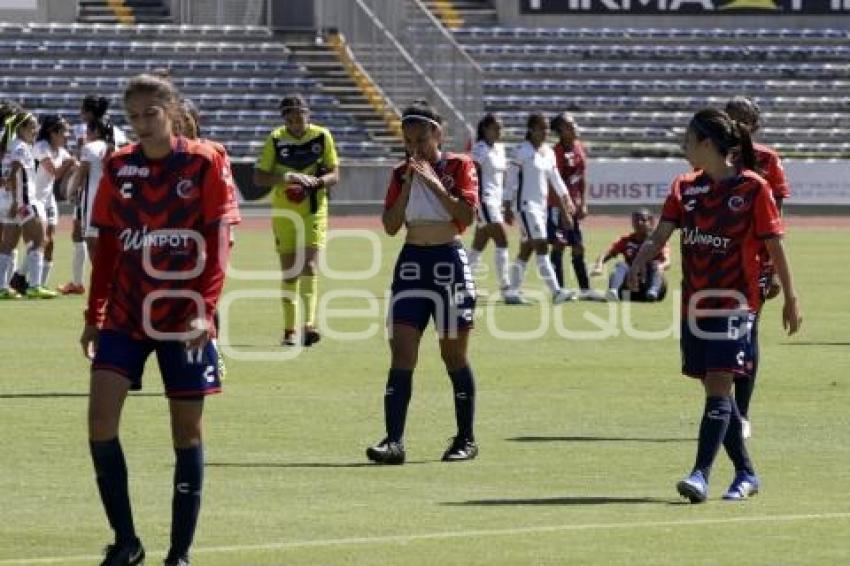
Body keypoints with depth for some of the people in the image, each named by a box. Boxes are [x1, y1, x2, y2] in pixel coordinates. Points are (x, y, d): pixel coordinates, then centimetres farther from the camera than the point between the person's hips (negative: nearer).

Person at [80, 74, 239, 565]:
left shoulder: (204, 163, -5)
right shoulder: (118, 167, 5)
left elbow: (219, 244, -8)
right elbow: (106, 246, 11)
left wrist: (204, 309, -18)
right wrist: (94, 316, 10)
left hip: (185, 319, -3)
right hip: (125, 315, 3)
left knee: (187, 428, 2)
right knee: (101, 417, -10)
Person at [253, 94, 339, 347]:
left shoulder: (322, 136, -3)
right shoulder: (276, 139, -3)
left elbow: (334, 175, 1)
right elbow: (258, 177, -6)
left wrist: (315, 182, -20)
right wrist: (288, 177, -21)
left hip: (314, 211, -1)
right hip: (283, 212, 1)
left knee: (310, 265, -16)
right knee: (288, 270, 5)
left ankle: (309, 324, -24)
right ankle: (289, 330, 13)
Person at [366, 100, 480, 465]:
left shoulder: (459, 166, -1)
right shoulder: (401, 174, 10)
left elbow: (467, 216, -14)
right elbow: (390, 226, 3)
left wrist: (433, 182, -17)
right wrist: (408, 185, -7)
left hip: (449, 262, -3)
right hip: (411, 262, 3)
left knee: (454, 354, 4)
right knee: (402, 353, -7)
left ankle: (466, 440, 15)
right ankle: (394, 441, -13)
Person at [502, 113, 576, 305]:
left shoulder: (549, 151, 11)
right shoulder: (522, 151, -10)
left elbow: (555, 179, 16)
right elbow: (511, 180, -9)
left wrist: (567, 200, 7)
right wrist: (508, 208, -11)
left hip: (541, 205, 8)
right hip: (525, 204, -8)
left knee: (526, 250, 11)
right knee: (542, 247, -15)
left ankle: (512, 292, 17)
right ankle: (556, 292, -20)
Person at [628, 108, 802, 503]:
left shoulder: (753, 187, -6)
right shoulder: (685, 187, 9)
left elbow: (775, 245, -2)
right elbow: (661, 233, -2)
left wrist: (790, 300, 2)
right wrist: (641, 259, -24)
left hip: (735, 303, -6)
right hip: (695, 303, 6)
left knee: (719, 386, -14)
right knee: (715, 391, 10)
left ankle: (701, 474, -21)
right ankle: (746, 473, 21)